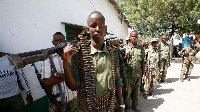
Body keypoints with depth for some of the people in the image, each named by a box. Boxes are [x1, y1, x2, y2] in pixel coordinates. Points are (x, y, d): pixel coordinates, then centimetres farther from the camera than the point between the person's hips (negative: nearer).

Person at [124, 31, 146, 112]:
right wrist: (125, 56, -17)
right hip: (128, 74, -2)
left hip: (138, 74, 3)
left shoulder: (141, 48, 7)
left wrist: (143, 74, 5)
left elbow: (143, 62, 8)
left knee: (136, 92, 15)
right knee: (127, 92, 8)